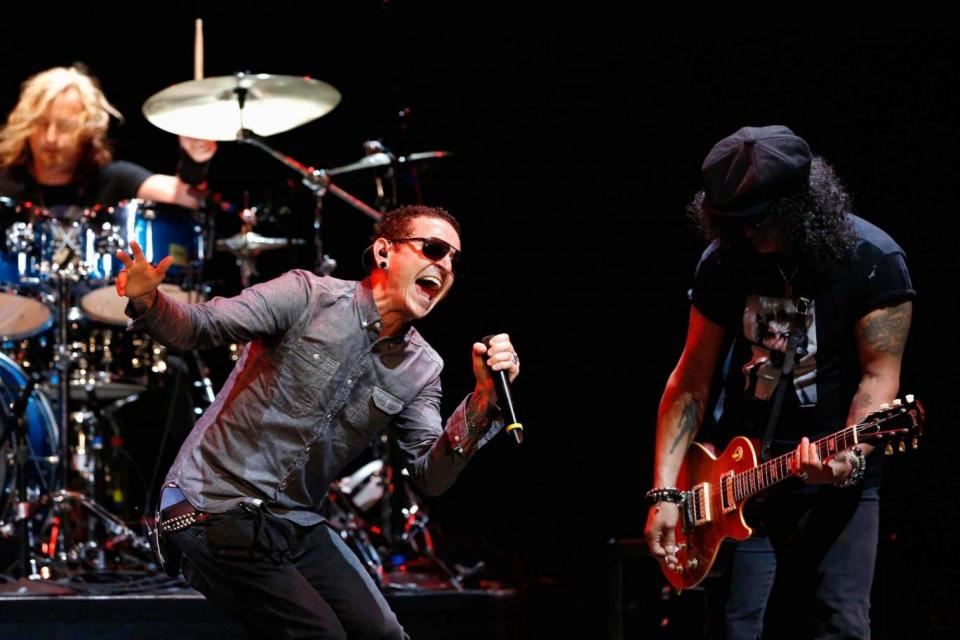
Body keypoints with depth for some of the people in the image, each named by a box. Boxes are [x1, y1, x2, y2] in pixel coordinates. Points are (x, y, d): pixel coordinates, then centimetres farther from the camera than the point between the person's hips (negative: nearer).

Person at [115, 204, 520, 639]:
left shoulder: (421, 370, 4)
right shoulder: (308, 297, -11)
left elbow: (430, 477, -3)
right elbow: (195, 327, -14)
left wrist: (483, 401, -16)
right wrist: (146, 301, -36)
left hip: (296, 525, 7)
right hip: (212, 507, -6)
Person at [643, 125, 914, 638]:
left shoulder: (872, 261, -10)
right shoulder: (725, 261, 1)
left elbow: (880, 375, -11)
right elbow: (692, 379, 4)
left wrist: (850, 456, -30)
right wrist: (664, 492, -3)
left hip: (834, 485, -3)